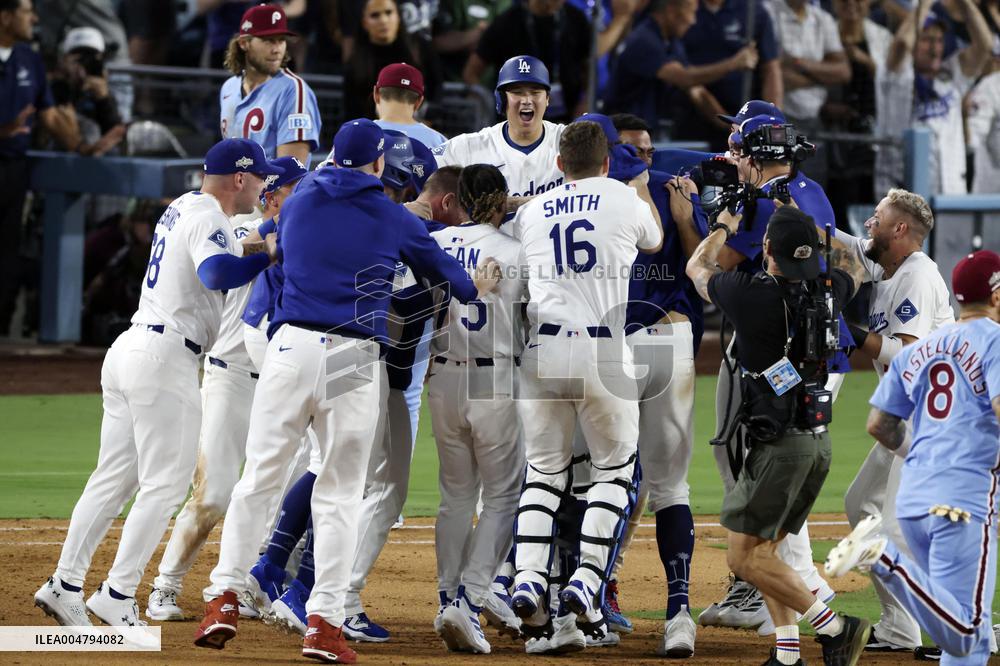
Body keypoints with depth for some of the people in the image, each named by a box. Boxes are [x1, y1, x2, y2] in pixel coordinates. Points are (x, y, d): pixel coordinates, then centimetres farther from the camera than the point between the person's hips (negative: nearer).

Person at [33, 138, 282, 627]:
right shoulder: (208, 218, -12)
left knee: (114, 478, 11)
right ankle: (117, 595, -6)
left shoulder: (182, 207, 16)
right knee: (165, 484, -4)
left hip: (128, 349, 10)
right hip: (165, 359, -10)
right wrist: (270, 255, -23)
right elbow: (217, 273, -31)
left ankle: (65, 584, 7)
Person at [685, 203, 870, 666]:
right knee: (764, 548, 17)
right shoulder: (826, 293, 1)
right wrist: (812, 228, 36)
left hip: (780, 444, -7)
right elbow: (853, 267, 29)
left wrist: (724, 227, 26)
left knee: (744, 558, -5)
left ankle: (835, 627, -14)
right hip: (819, 441, 7)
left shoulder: (751, 295, -14)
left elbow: (697, 267, 8)